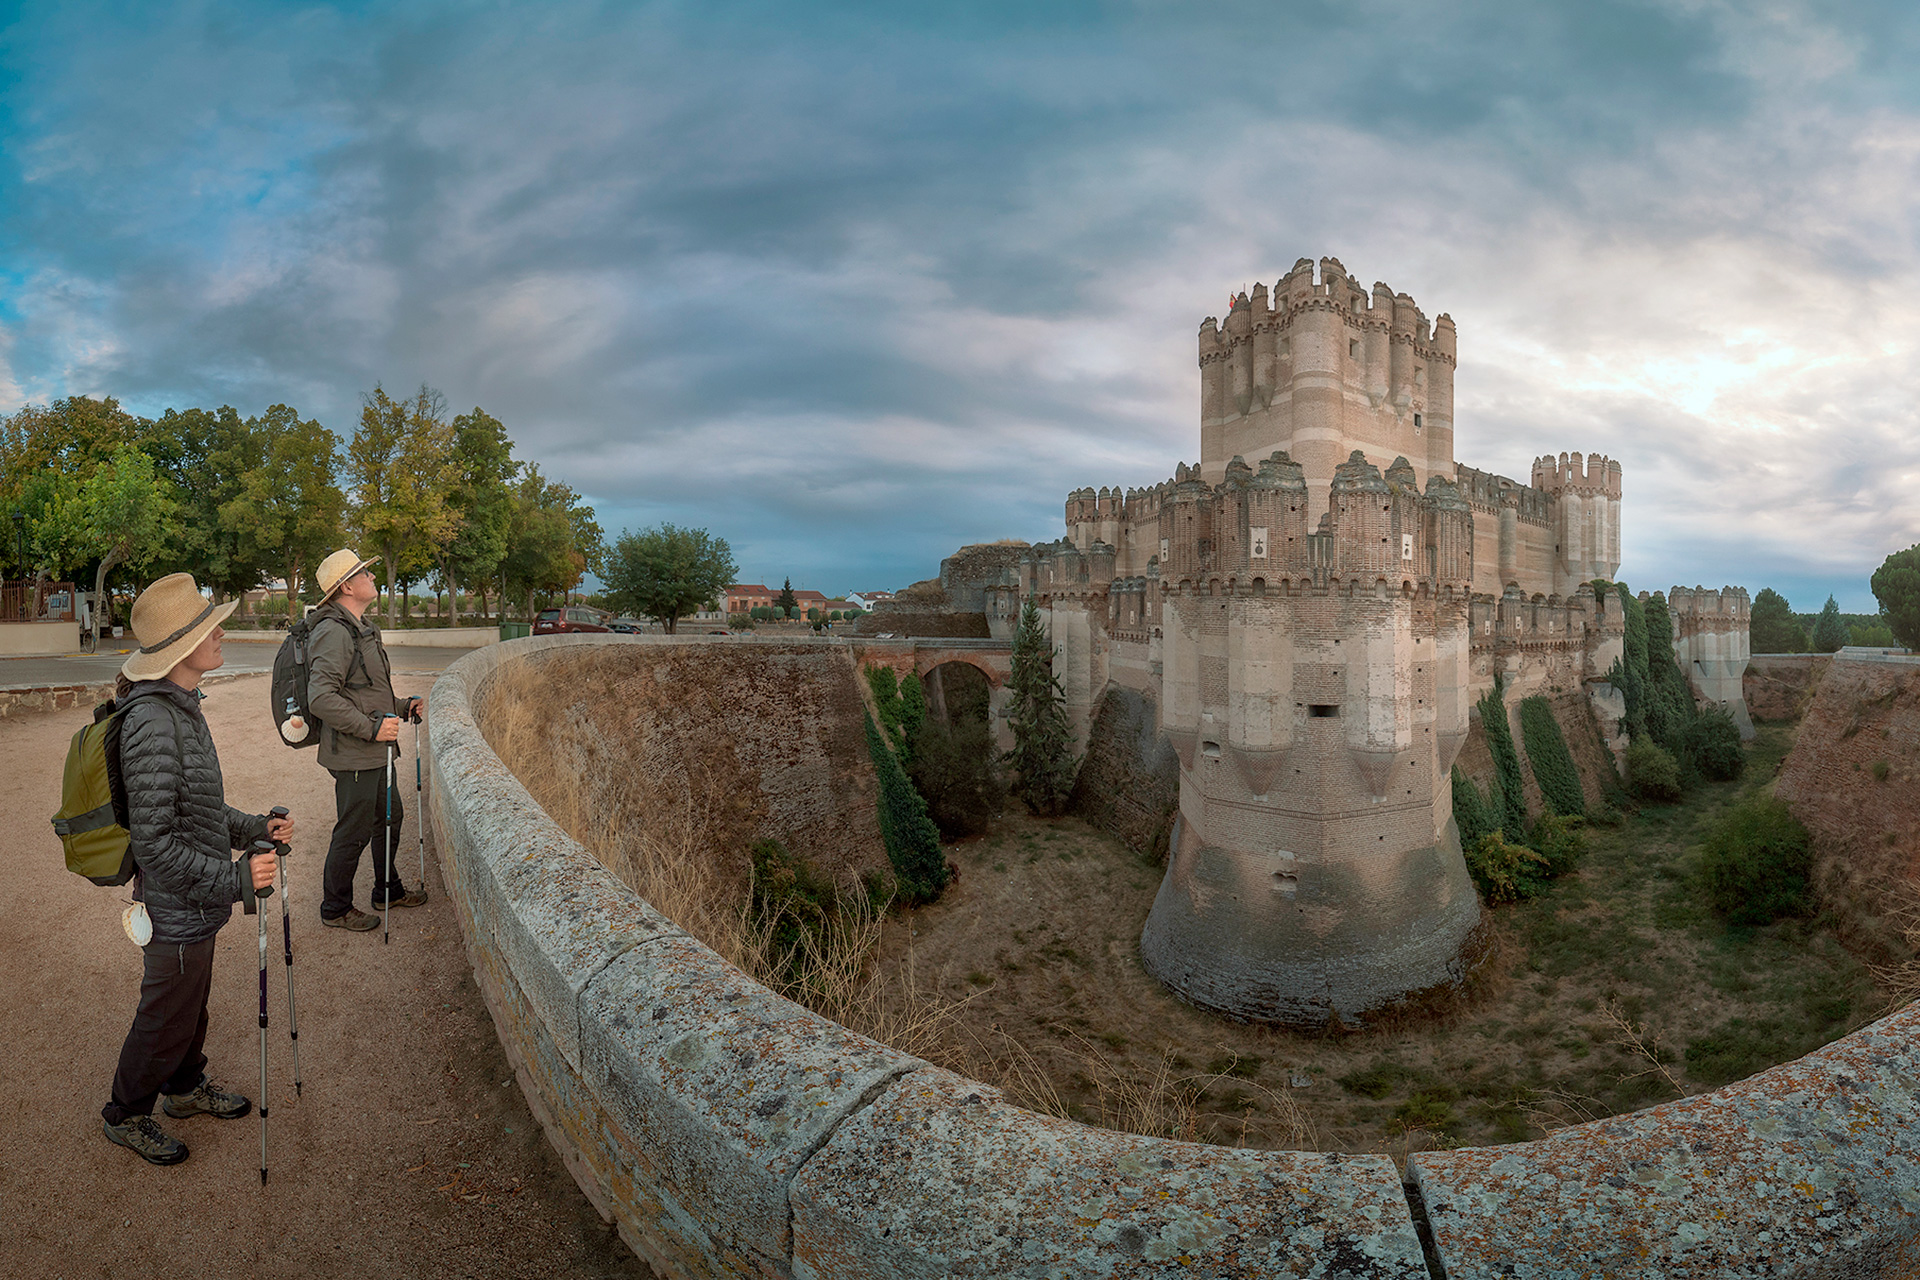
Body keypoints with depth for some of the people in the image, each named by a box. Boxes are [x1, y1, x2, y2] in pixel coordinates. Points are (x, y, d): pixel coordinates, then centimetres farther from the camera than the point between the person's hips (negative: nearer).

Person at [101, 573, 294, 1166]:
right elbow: (154, 843, -27)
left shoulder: (181, 707, 3)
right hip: (177, 907, -9)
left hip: (194, 901, 9)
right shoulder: (153, 724, -28)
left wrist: (254, 827, 6)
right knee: (167, 1016, 12)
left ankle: (186, 1086, 46)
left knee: (191, 1001, 26)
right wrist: (233, 879, -26)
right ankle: (126, 1114, 34)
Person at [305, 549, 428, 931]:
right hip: (353, 755, -10)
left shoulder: (361, 628, 14)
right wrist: (372, 727, -26)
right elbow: (322, 699, -26)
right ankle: (335, 909, 20)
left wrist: (402, 707, 13)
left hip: (374, 752, 10)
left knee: (390, 817, 21)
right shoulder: (334, 633, -19)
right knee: (353, 832, 2)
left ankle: (388, 891, 37)